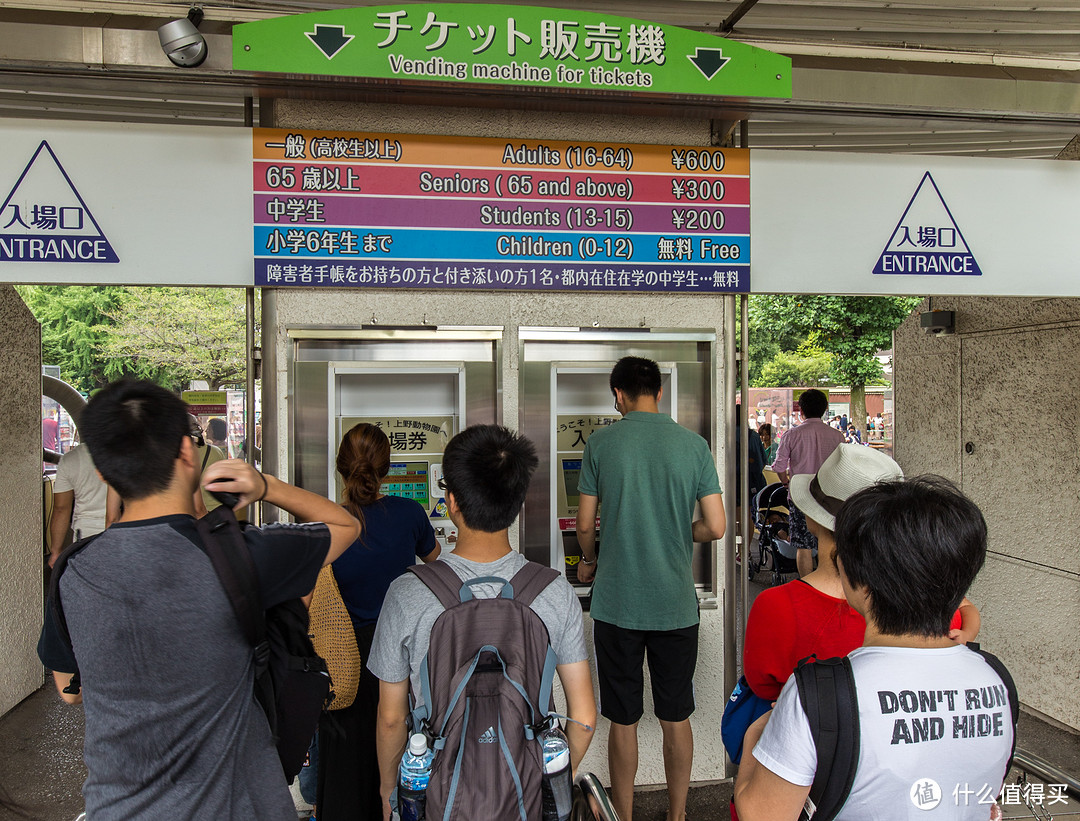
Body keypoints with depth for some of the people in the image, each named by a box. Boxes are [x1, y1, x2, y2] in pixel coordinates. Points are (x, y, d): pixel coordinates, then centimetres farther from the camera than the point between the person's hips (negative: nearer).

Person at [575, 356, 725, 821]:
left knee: (623, 720, 12)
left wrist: (587, 560, 19)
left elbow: (585, 526, -2)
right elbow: (716, 527, -4)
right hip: (677, 605, 2)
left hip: (617, 604, -1)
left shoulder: (600, 443, -6)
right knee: (676, 717, 17)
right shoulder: (695, 445, -4)